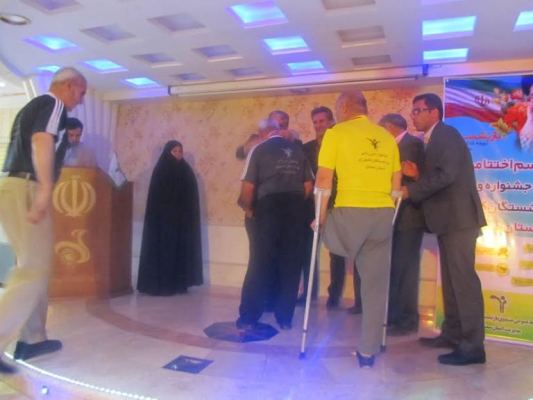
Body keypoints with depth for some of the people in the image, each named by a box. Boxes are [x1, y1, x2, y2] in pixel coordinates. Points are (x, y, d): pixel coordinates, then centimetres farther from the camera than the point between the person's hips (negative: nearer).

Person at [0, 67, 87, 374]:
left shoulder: (34, 105, 24)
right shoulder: (54, 103, -3)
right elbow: (41, 140, -21)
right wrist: (45, 188, -31)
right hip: (26, 189, -10)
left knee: (34, 266, 14)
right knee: (34, 270, -9)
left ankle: (32, 339, 20)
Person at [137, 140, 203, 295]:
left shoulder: (187, 171, 9)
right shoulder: (160, 171, -2)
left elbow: (192, 198, 7)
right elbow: (155, 197, -7)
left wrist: (190, 216, -1)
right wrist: (156, 217, -15)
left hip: (182, 218, 4)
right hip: (163, 218, -4)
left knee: (181, 250, 5)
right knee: (162, 250, -3)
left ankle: (179, 284, 12)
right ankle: (160, 285, 2)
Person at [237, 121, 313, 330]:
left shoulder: (259, 149, 4)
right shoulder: (297, 149, 15)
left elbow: (248, 187, -5)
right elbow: (309, 184, 11)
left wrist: (248, 207, 12)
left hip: (269, 207, -3)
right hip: (295, 209, 3)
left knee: (261, 263, 2)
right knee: (291, 264, 8)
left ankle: (248, 318, 8)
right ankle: (285, 318, 14)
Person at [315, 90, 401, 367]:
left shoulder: (336, 132, 0)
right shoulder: (386, 137, 13)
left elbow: (323, 180, -5)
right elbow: (396, 185, 13)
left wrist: (321, 217, 4)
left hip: (350, 212, -4)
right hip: (383, 215, 5)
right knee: (376, 285, 10)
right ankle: (368, 352, 19)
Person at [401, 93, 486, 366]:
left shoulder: (445, 134, -9)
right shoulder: (434, 140, 20)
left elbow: (446, 174, -22)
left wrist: (410, 190, -15)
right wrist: (416, 175, 4)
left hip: (459, 217, -10)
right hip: (448, 218, 10)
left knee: (463, 277, -8)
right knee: (451, 278, 13)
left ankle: (472, 345, -2)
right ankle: (452, 334, 22)